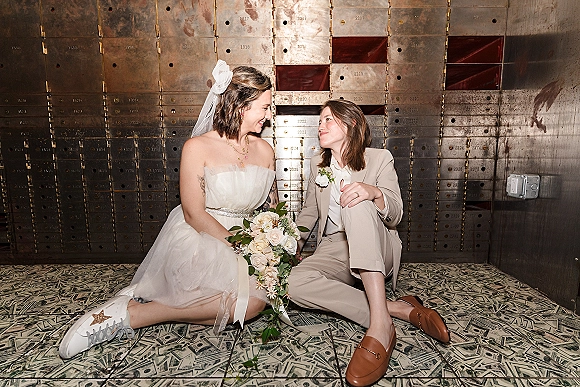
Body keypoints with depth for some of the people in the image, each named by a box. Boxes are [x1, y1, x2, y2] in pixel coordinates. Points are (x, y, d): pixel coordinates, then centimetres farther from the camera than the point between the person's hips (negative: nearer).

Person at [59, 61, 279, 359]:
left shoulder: (264, 150, 7)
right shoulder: (198, 147, -8)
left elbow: (274, 207, 12)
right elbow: (194, 214, -12)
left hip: (244, 237, 7)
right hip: (196, 237, -6)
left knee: (260, 295, -23)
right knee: (251, 301, -29)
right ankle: (128, 314, -13)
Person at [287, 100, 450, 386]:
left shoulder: (379, 159, 3)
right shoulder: (317, 164, 14)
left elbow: (395, 215, -9)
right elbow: (309, 212, 21)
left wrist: (374, 192, -31)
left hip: (377, 250, -3)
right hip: (334, 251, 4)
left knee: (356, 203, -35)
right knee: (297, 282, -30)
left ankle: (380, 323, -42)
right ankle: (401, 310, -25)